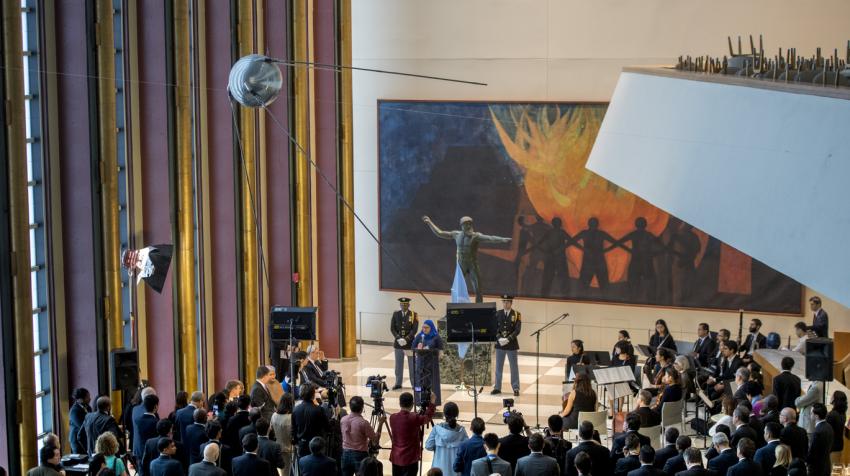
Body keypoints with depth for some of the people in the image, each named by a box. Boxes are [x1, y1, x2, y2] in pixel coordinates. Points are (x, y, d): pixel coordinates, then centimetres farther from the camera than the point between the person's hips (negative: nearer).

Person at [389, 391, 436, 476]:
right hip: (410, 459, -5)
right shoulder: (414, 418, -14)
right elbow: (428, 416, 4)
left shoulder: (393, 417, -1)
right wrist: (432, 402, 18)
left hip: (396, 458, 5)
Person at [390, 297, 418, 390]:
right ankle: (398, 383, 13)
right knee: (398, 364, 7)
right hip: (398, 343, 2)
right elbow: (392, 328, 1)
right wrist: (398, 338, -13)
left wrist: (406, 339, -18)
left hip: (410, 343, -2)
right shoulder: (396, 314, 5)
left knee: (412, 364, 3)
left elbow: (414, 329, -9)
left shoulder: (414, 315, -3)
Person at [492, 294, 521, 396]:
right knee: (498, 366, 7)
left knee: (514, 367, 3)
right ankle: (497, 387, 14)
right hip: (499, 344, 3)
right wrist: (499, 338, -14)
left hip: (511, 344, -3)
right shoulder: (498, 314, 5)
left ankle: (516, 388, 8)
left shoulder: (516, 314, -3)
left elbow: (517, 330, -9)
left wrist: (508, 339, -19)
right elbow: (495, 328, 2)